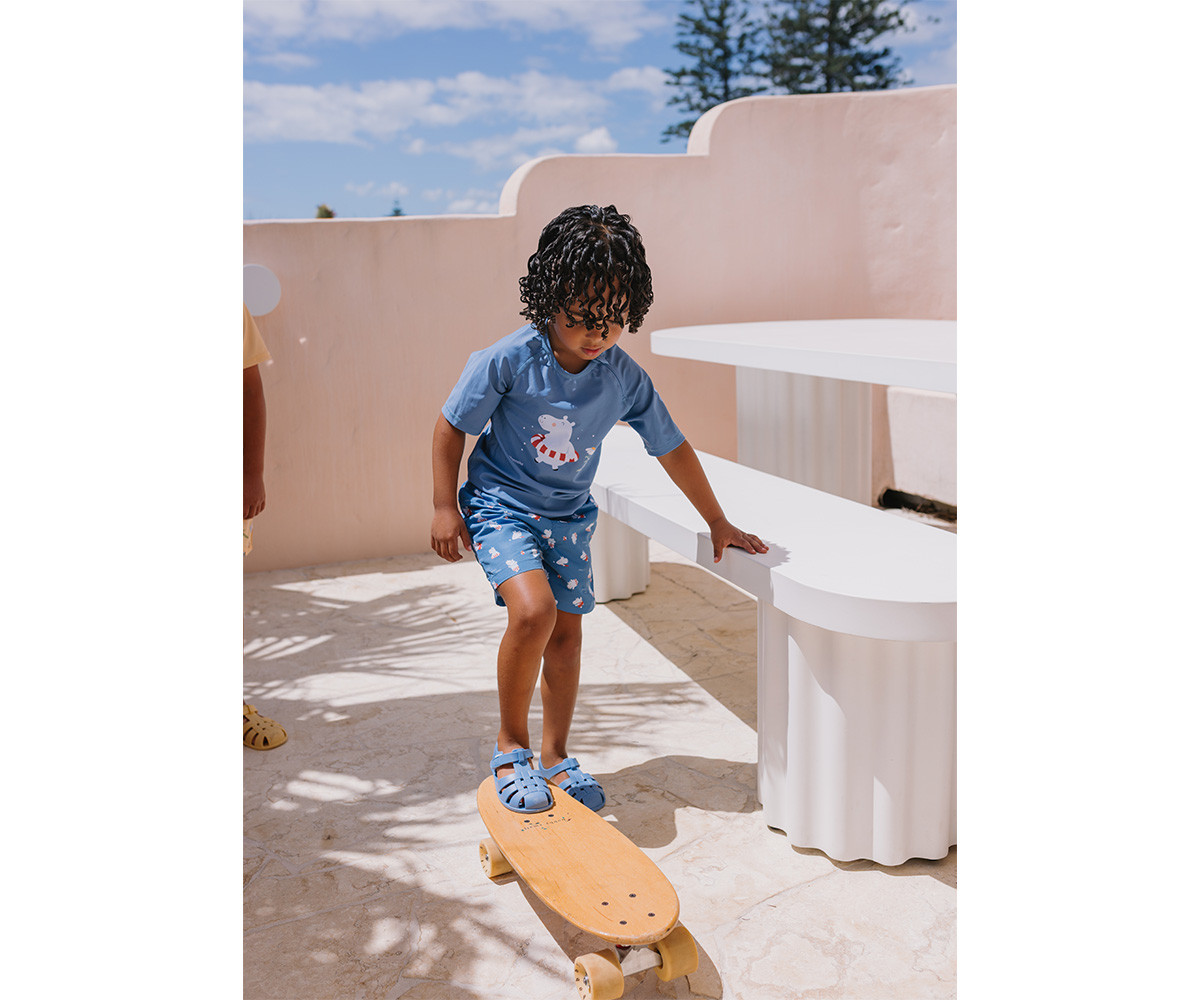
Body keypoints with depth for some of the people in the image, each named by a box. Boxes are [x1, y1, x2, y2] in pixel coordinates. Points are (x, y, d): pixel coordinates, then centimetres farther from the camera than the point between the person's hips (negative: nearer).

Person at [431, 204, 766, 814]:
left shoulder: (625, 379, -9)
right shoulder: (508, 361, -20)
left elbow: (671, 447, 2)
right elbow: (451, 427, -8)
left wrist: (717, 522, 8)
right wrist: (445, 507, -10)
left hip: (569, 514, 4)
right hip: (500, 506, -4)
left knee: (567, 630, 6)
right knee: (533, 609, -25)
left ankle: (555, 756, 26)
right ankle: (510, 743, -2)